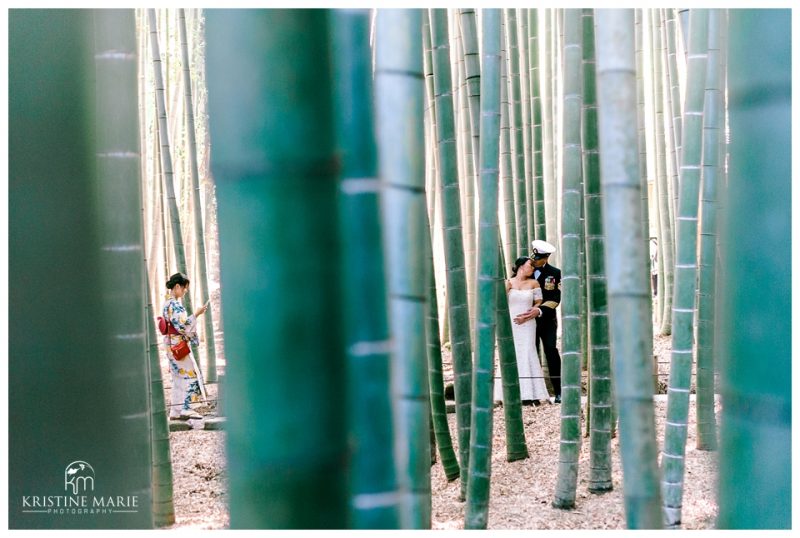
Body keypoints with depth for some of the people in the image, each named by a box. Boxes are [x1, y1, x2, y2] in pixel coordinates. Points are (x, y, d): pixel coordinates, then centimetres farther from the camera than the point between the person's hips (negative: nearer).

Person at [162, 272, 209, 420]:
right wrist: (196, 314, -20)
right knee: (189, 374, -8)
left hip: (172, 345, 10)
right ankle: (186, 408, -10)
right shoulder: (175, 304, -16)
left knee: (179, 378, 11)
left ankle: (175, 411, 13)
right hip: (179, 345, -10)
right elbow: (182, 325, -22)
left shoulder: (168, 303, 14)